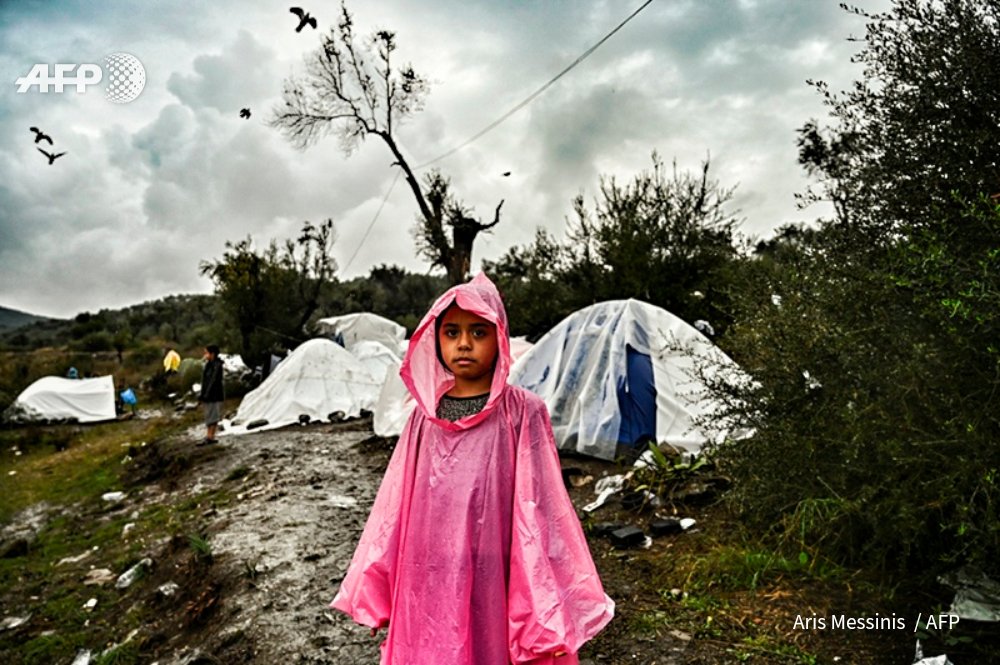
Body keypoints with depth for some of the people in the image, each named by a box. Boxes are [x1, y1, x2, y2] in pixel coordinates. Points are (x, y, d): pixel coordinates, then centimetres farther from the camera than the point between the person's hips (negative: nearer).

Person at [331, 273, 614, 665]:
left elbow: (538, 508, -10)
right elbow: (397, 503, 6)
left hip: (489, 584, -3)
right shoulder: (425, 415, 1)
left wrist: (548, 612, -10)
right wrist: (377, 590, 10)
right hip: (426, 588, 3)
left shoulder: (522, 414, -9)